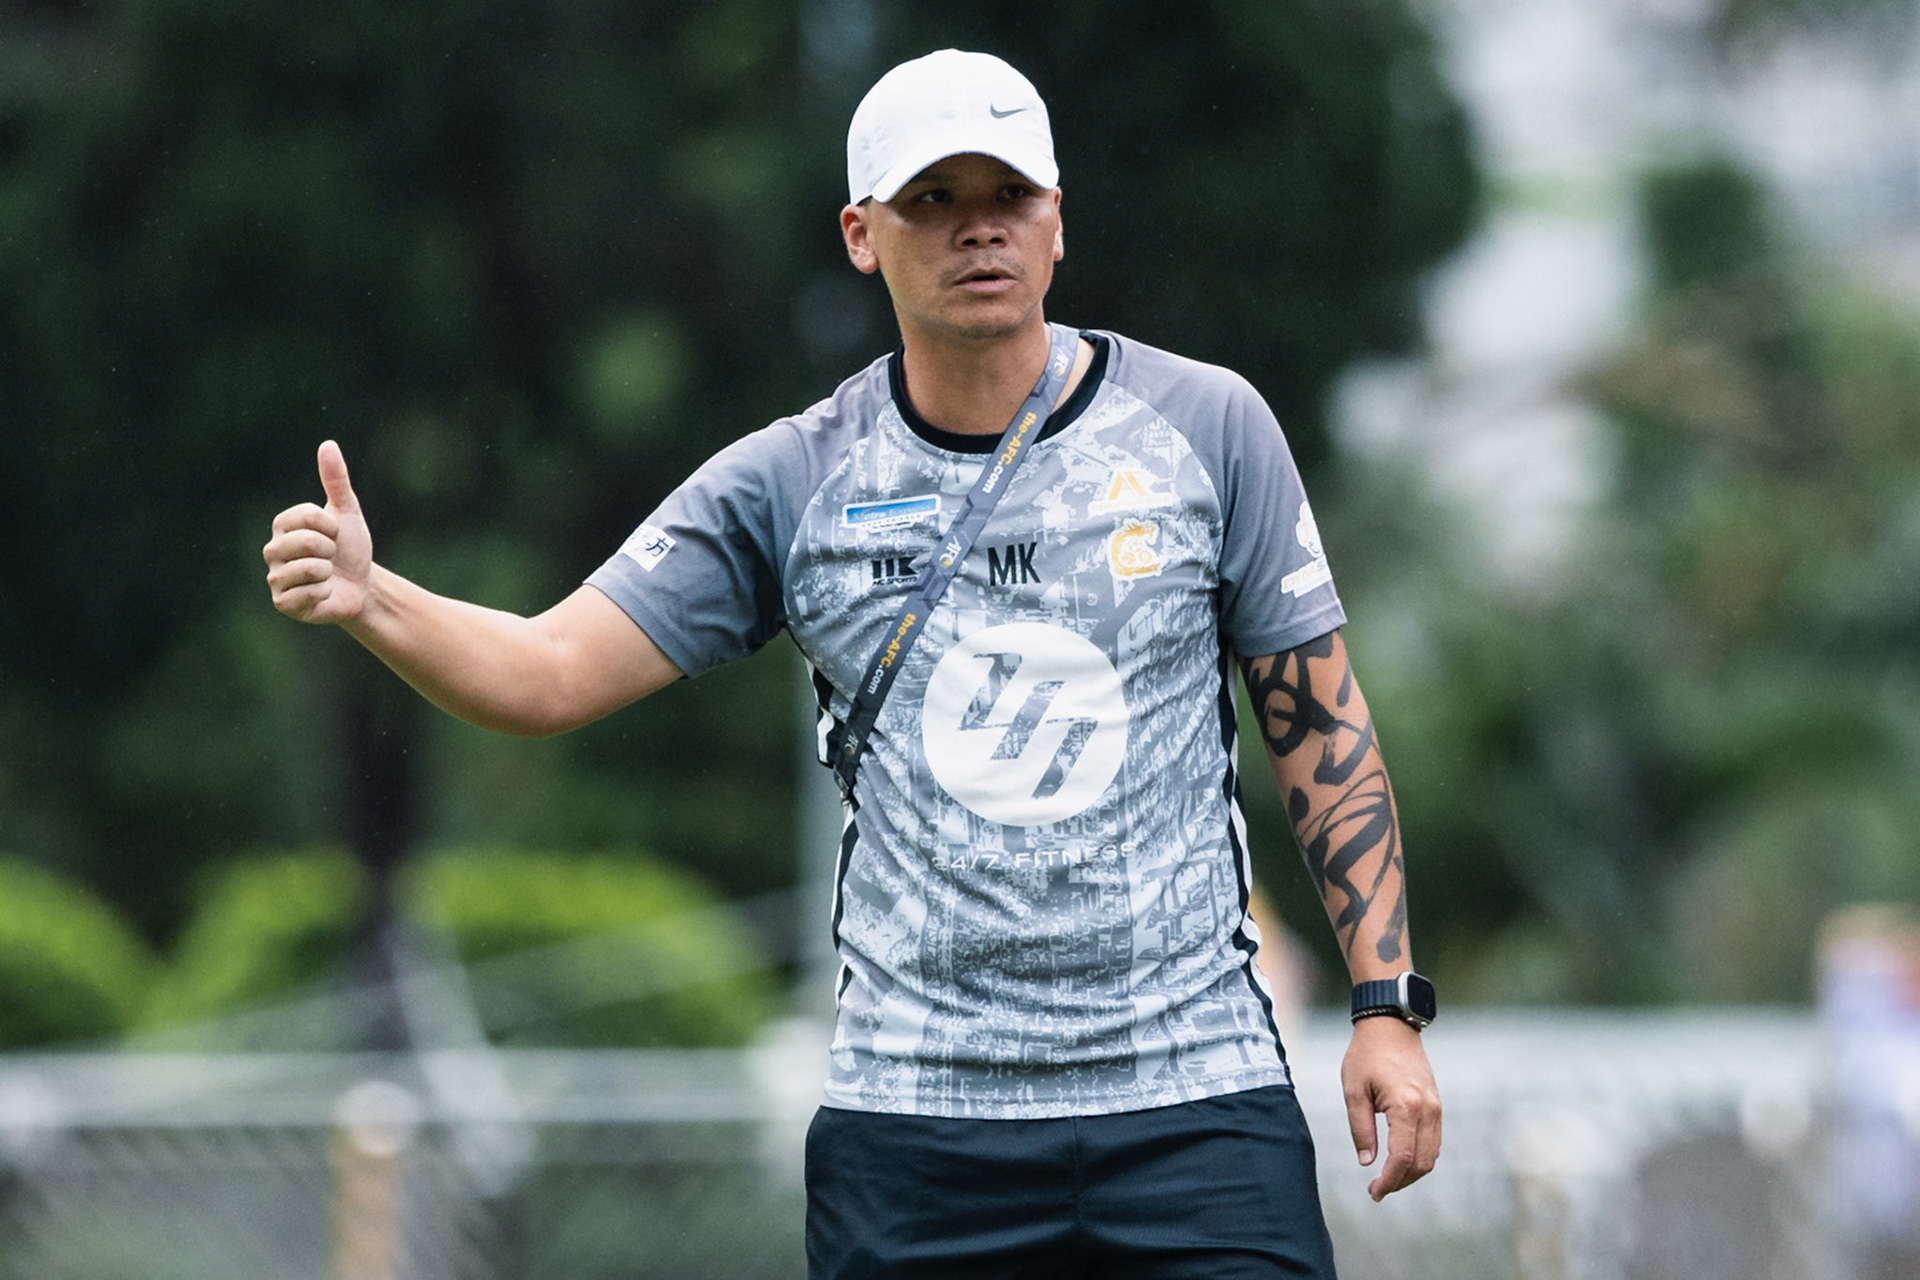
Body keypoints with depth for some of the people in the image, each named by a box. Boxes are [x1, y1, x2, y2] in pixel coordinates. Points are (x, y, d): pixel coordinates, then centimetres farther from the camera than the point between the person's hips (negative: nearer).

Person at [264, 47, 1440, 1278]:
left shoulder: (1206, 426, 2)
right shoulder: (790, 484, 2)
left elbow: (1320, 722, 6)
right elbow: (548, 672, -2)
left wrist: (1389, 1004, 0)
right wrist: (366, 600, -21)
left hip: (1196, 1105, -1)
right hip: (911, 1121, 1)